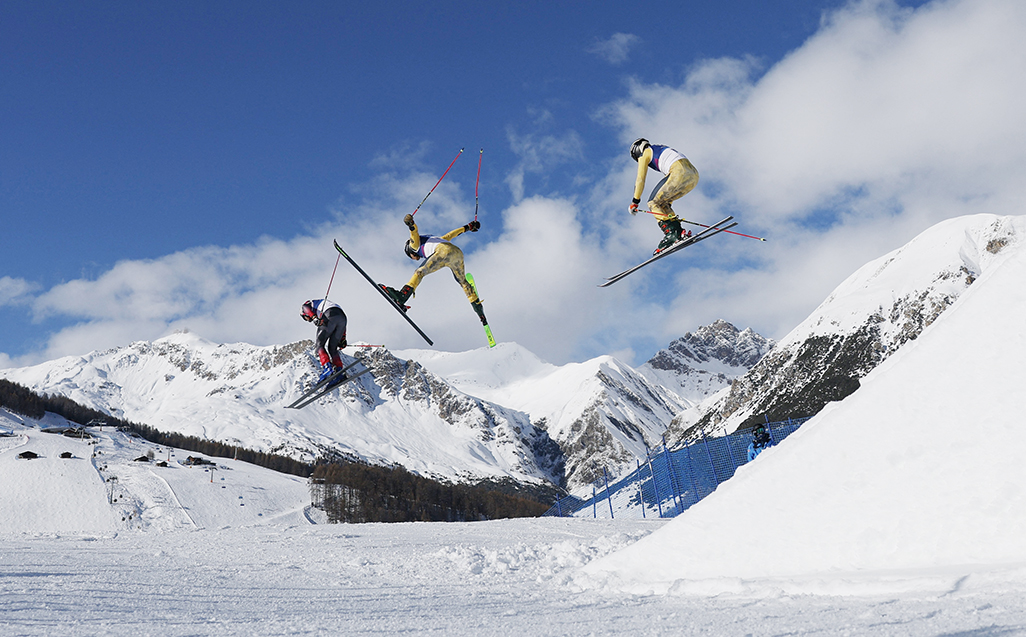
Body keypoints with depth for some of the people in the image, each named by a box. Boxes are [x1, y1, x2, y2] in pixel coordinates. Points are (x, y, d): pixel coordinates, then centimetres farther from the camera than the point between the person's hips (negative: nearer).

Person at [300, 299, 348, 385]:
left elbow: (306, 308, 0)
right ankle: (340, 373, -6)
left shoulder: (307, 305, 29)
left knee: (320, 344, 0)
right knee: (332, 349, 10)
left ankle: (327, 367, -21)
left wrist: (315, 318, -17)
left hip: (330, 315, -6)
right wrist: (343, 339, 25)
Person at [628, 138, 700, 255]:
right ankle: (678, 231, 2)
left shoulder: (644, 153, 15)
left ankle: (671, 233, -16)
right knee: (663, 202, 18)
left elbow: (640, 180, 10)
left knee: (654, 202, -1)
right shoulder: (662, 150, 38)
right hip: (694, 175, 8)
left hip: (679, 172, -8)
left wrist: (635, 202, 16)